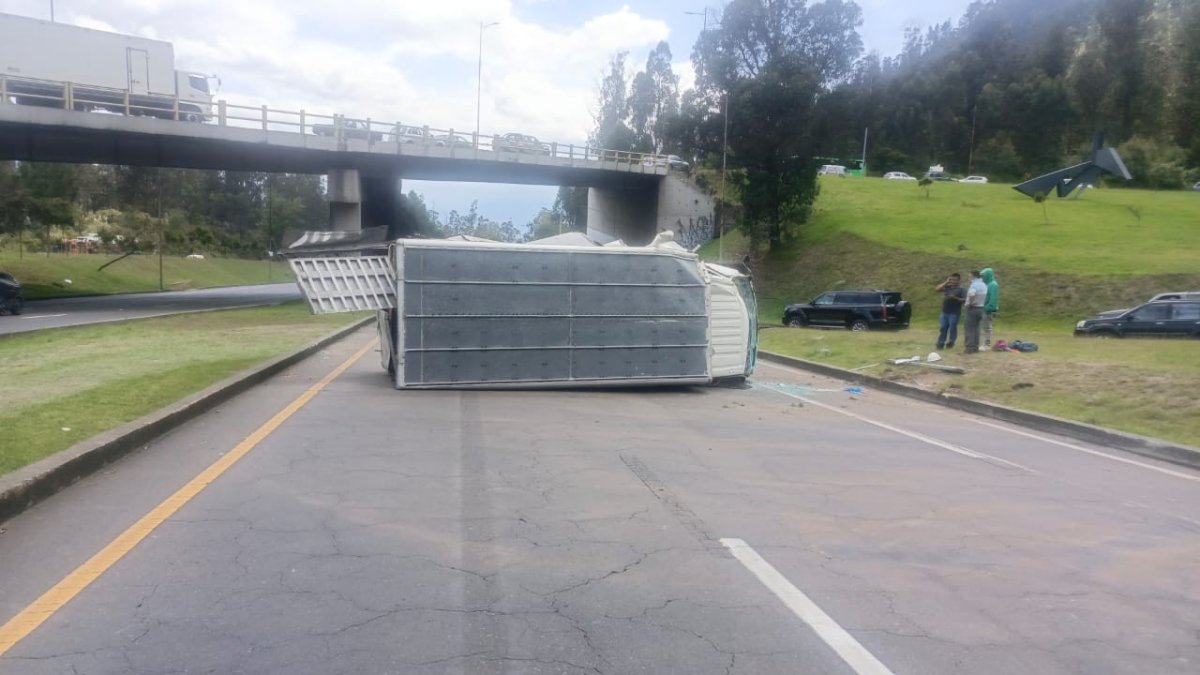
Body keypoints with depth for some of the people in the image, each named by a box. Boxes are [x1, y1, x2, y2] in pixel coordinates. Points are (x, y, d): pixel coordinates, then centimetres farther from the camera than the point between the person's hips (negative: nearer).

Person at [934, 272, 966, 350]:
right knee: (942, 328, 8)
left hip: (954, 313, -5)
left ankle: (950, 344, 14)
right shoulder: (947, 287, 9)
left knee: (952, 329, 2)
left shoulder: (961, 289, -5)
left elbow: (965, 300, -13)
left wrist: (955, 298, -24)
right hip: (944, 312, 5)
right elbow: (937, 289, 2)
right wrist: (946, 282, 1)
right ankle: (940, 344, 14)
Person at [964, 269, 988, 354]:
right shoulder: (984, 285, 11)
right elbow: (986, 297, 18)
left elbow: (972, 295, -35)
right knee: (976, 328, 13)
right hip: (981, 308, 8)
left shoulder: (974, 284, -17)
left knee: (970, 329, -4)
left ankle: (969, 348, -5)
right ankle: (975, 347, 14)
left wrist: (969, 303, -21)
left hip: (973, 308, -8)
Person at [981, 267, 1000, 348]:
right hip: (984, 308, 9)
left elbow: (993, 298, -19)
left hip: (989, 310, -9)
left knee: (987, 328, -3)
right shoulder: (986, 284, 12)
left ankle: (987, 345, 3)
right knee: (985, 328, 12)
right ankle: (986, 344, 18)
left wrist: (989, 308, -21)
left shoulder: (993, 285, -14)